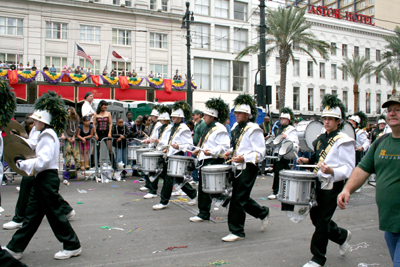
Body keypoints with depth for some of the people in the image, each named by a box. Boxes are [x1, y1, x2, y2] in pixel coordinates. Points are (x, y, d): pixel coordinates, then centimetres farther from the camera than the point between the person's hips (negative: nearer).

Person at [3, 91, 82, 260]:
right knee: (31, 214, 14)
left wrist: (24, 164, -14)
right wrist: (24, 163, 9)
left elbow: (43, 160, -24)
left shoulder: (48, 135, -16)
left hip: (47, 179, -10)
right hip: (42, 179, 10)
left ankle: (72, 246, 11)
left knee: (55, 213, -1)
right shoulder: (46, 135, 15)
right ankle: (15, 248, 24)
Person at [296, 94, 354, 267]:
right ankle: (342, 236, 40)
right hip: (317, 183, 8)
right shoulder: (320, 139, 13)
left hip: (332, 186, -8)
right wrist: (308, 161, 7)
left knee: (322, 222, -2)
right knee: (315, 217, 14)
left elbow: (348, 168, -15)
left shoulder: (344, 141, -10)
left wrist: (331, 171, -32)